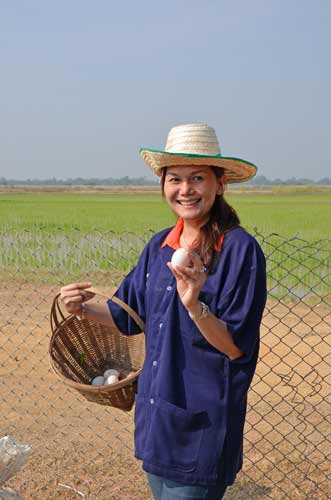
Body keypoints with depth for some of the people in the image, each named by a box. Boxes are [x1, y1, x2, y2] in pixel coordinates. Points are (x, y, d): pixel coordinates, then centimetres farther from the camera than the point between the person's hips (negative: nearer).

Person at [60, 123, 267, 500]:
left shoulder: (240, 249, -15)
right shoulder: (160, 246, 3)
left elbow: (237, 347, -17)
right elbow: (128, 315, 13)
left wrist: (194, 304, -32)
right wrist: (84, 309, -4)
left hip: (203, 424, -6)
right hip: (156, 413, 6)